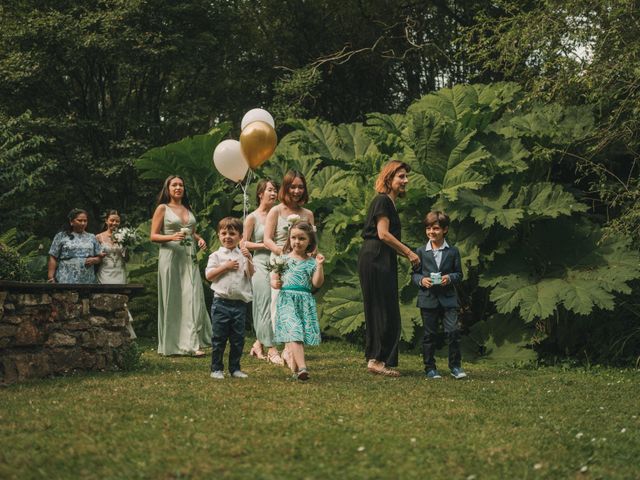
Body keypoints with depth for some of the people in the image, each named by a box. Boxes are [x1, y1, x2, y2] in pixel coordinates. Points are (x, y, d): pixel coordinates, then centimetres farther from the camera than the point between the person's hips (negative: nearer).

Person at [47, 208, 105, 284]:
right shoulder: (61, 236, 5)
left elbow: (100, 257, 17)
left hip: (88, 280, 3)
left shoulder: (91, 237, 15)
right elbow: (53, 259, 2)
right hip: (66, 280, -3)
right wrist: (50, 278, -6)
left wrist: (94, 260, -6)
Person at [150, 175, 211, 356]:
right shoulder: (162, 209, 3)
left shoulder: (188, 209, 18)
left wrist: (200, 239, 6)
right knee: (172, 300, -2)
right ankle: (171, 345, 4)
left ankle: (193, 343, -8)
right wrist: (171, 237, -18)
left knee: (193, 299, -6)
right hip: (171, 256, -4)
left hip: (189, 258, 4)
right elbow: (153, 236, -2)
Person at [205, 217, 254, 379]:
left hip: (240, 303, 2)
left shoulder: (243, 256, 8)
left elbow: (250, 274, -3)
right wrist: (225, 267, -11)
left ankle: (235, 368, 16)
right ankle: (216, 368, 8)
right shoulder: (216, 255, 3)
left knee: (238, 338, 7)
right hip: (221, 302, -2)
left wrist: (249, 260, -17)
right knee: (219, 337, 0)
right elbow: (209, 275, -6)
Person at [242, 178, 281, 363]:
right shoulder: (252, 218, 0)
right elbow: (244, 244, -1)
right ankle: (272, 350, -9)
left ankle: (259, 344, 19)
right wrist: (264, 245, -11)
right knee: (266, 305, -8)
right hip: (260, 263, -5)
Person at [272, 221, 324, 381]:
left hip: (305, 301, 2)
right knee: (294, 332, -17)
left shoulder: (311, 262, 8)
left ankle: (294, 367, 20)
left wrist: (320, 265, -8)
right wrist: (274, 283, -12)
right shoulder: (283, 259, 8)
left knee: (301, 334, 3)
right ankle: (302, 367, -29)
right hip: (287, 299, -2)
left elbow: (317, 283, 0)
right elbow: (274, 278, 10)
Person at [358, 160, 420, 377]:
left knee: (382, 311, 11)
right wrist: (409, 252, -12)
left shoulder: (389, 202, 20)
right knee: (384, 311, -9)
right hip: (375, 259, -10)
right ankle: (378, 359, -7)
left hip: (383, 261, 10)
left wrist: (406, 254, 11)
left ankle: (375, 358, 14)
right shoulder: (382, 201, -10)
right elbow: (383, 234, -17)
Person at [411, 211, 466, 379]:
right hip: (428, 299, 0)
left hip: (448, 298, 0)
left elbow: (459, 274, 6)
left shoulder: (452, 251, 4)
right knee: (429, 334, 5)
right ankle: (430, 368, 13)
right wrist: (421, 280, -14)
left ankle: (455, 366, 2)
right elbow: (414, 274, 6)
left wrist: (450, 278, -14)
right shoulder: (421, 252, 3)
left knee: (453, 331, -8)